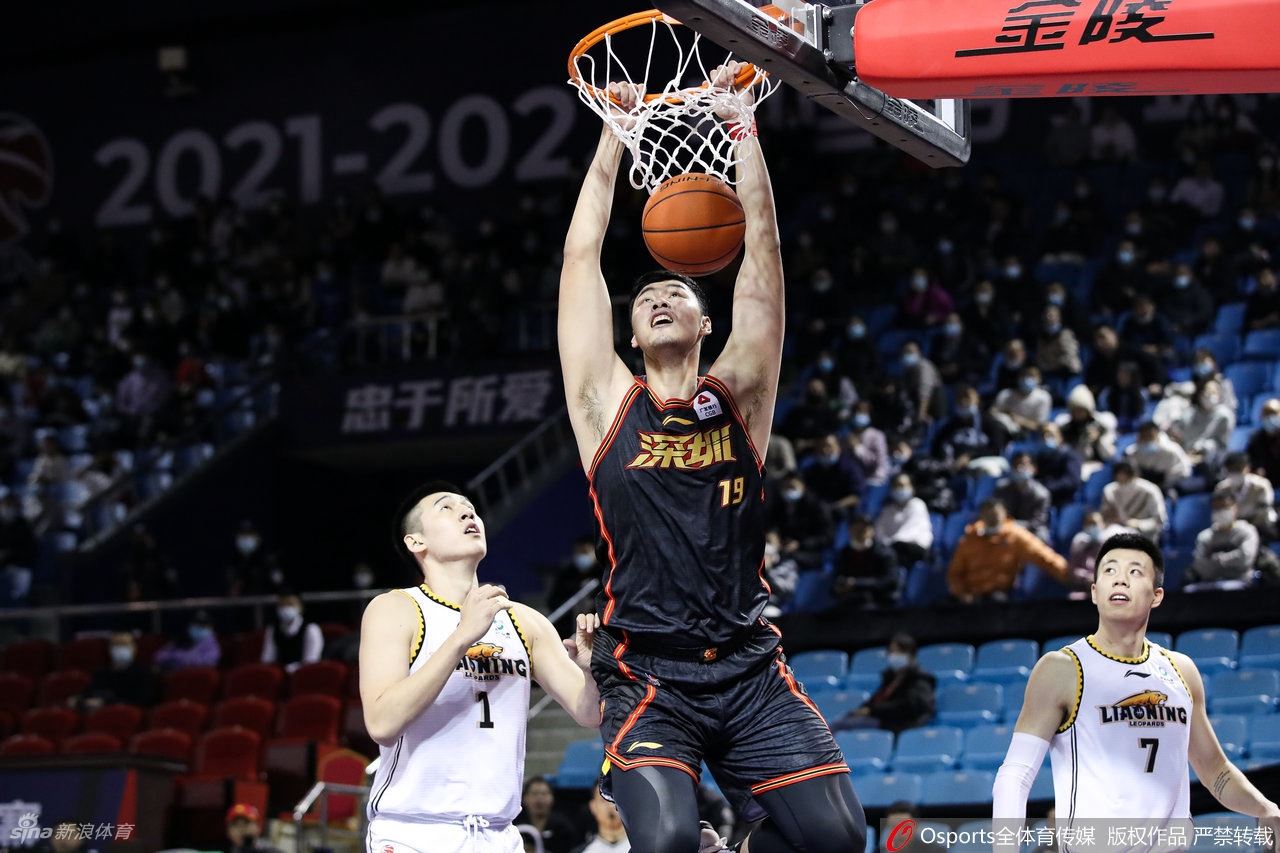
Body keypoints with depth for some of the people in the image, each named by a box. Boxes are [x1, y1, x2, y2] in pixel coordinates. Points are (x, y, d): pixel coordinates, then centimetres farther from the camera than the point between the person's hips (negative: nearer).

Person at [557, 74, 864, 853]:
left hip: (749, 670, 2)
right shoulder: (608, 404, 8)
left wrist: (739, 121, 4)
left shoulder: (738, 395, 10)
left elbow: (763, 243, 6)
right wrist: (616, 134, 10)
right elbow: (582, 256, 7)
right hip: (649, 678, -2)